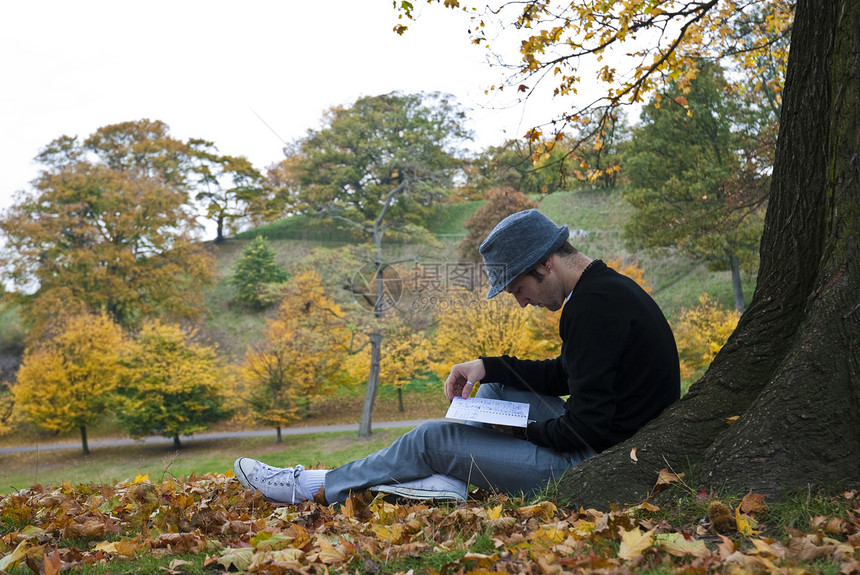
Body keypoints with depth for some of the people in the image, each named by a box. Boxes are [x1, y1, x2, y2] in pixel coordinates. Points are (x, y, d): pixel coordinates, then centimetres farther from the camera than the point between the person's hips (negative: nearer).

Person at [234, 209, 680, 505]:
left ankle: (314, 488, 9)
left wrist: (520, 431, -10)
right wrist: (488, 367, 8)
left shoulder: (594, 305, -23)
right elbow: (562, 376, 19)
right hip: (609, 432, 10)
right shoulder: (606, 285, 9)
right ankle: (448, 481, 2)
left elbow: (588, 426, -26)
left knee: (434, 438, -5)